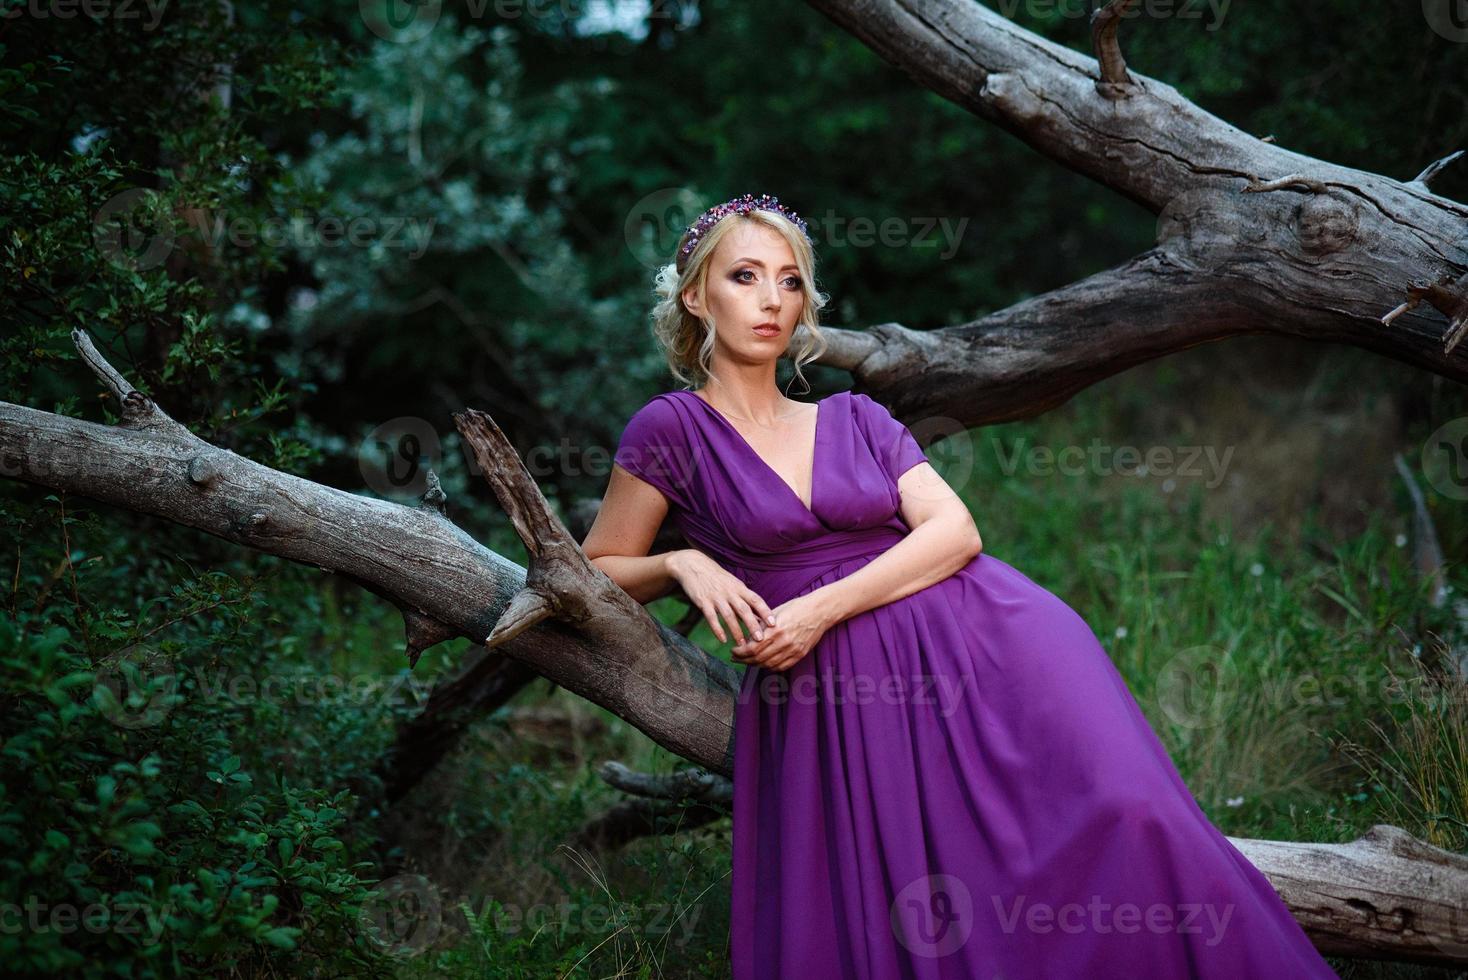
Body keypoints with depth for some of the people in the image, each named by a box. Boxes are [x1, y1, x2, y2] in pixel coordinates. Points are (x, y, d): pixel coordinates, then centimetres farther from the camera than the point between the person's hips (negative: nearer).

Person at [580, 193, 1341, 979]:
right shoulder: (673, 429, 6)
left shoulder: (855, 419, 16)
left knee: (1118, 813, -19)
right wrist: (684, 565, -10)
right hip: (840, 690, -2)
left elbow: (955, 529, 1)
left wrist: (823, 608, -12)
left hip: (979, 639, 2)